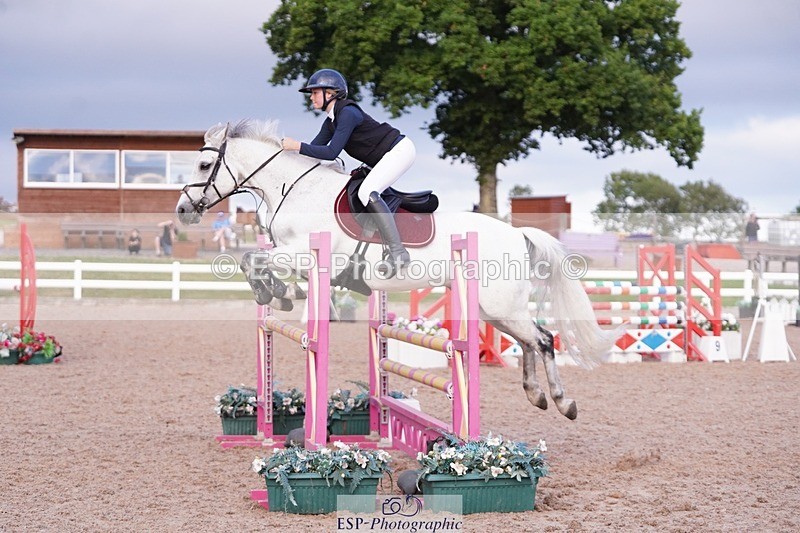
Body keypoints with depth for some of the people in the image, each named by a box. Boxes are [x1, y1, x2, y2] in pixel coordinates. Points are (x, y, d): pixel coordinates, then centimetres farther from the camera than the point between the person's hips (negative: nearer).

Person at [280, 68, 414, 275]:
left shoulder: (347, 113, -20)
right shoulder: (331, 122, 10)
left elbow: (331, 153, -25)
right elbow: (314, 149, 14)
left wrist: (297, 145, -23)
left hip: (400, 150, -11)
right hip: (385, 159, 11)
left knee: (366, 192, -25)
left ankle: (398, 252, -31)